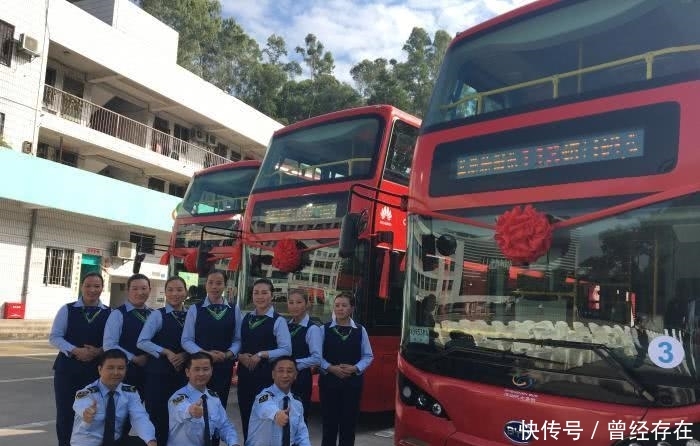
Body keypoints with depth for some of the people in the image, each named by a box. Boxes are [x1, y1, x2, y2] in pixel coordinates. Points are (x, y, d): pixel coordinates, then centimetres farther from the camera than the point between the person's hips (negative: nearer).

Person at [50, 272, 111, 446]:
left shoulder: (110, 313, 2)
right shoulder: (67, 310, 2)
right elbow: (55, 337, -3)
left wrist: (99, 351, -16)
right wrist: (75, 351, -16)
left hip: (97, 369, 0)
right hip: (67, 368, 0)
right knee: (65, 413, 7)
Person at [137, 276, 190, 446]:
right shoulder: (157, 315, -3)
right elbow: (142, 342, -11)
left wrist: (185, 355, -12)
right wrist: (167, 353, -15)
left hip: (184, 372, 3)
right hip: (159, 372, -3)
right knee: (157, 415, 1)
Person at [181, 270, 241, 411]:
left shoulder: (234, 311, 5)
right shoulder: (194, 309, 1)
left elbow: (238, 339, 3)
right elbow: (186, 340, -3)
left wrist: (228, 354, -16)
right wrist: (205, 353, -16)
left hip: (224, 366, 1)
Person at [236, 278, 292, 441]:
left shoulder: (278, 321, -7)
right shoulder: (245, 319, 11)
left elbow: (286, 350, -13)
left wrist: (261, 355, -18)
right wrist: (240, 356, -11)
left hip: (266, 374, -5)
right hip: (245, 373, 5)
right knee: (246, 416, 14)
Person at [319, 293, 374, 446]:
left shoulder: (360, 330, 5)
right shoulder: (324, 329, 2)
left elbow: (368, 356, 4)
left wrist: (355, 368, -11)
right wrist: (331, 368, -15)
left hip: (353, 382, 1)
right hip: (329, 381, -1)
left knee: (349, 422, 6)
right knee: (329, 422, 4)